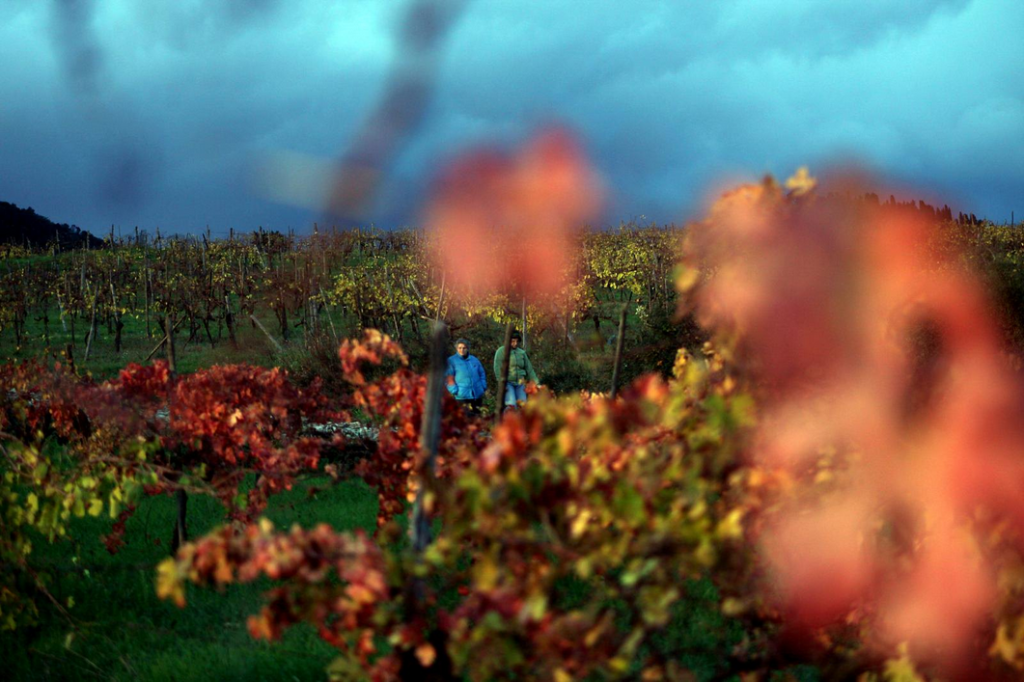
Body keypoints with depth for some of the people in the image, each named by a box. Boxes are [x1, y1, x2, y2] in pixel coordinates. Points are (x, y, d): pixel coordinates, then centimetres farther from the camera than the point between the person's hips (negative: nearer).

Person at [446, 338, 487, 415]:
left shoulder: (474, 360, 15)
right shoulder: (451, 361, 2)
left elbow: (482, 373, 20)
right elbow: (449, 378, -3)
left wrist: (483, 386, 6)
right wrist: (454, 390, -13)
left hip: (477, 394, 5)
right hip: (462, 396, -5)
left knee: (477, 413, 11)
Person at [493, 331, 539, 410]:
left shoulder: (522, 352, 14)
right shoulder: (501, 351, 1)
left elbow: (529, 368, 16)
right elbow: (497, 368, -7)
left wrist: (535, 382, 9)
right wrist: (501, 383, -17)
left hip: (520, 383, 5)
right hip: (507, 382, -5)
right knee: (511, 405, -21)